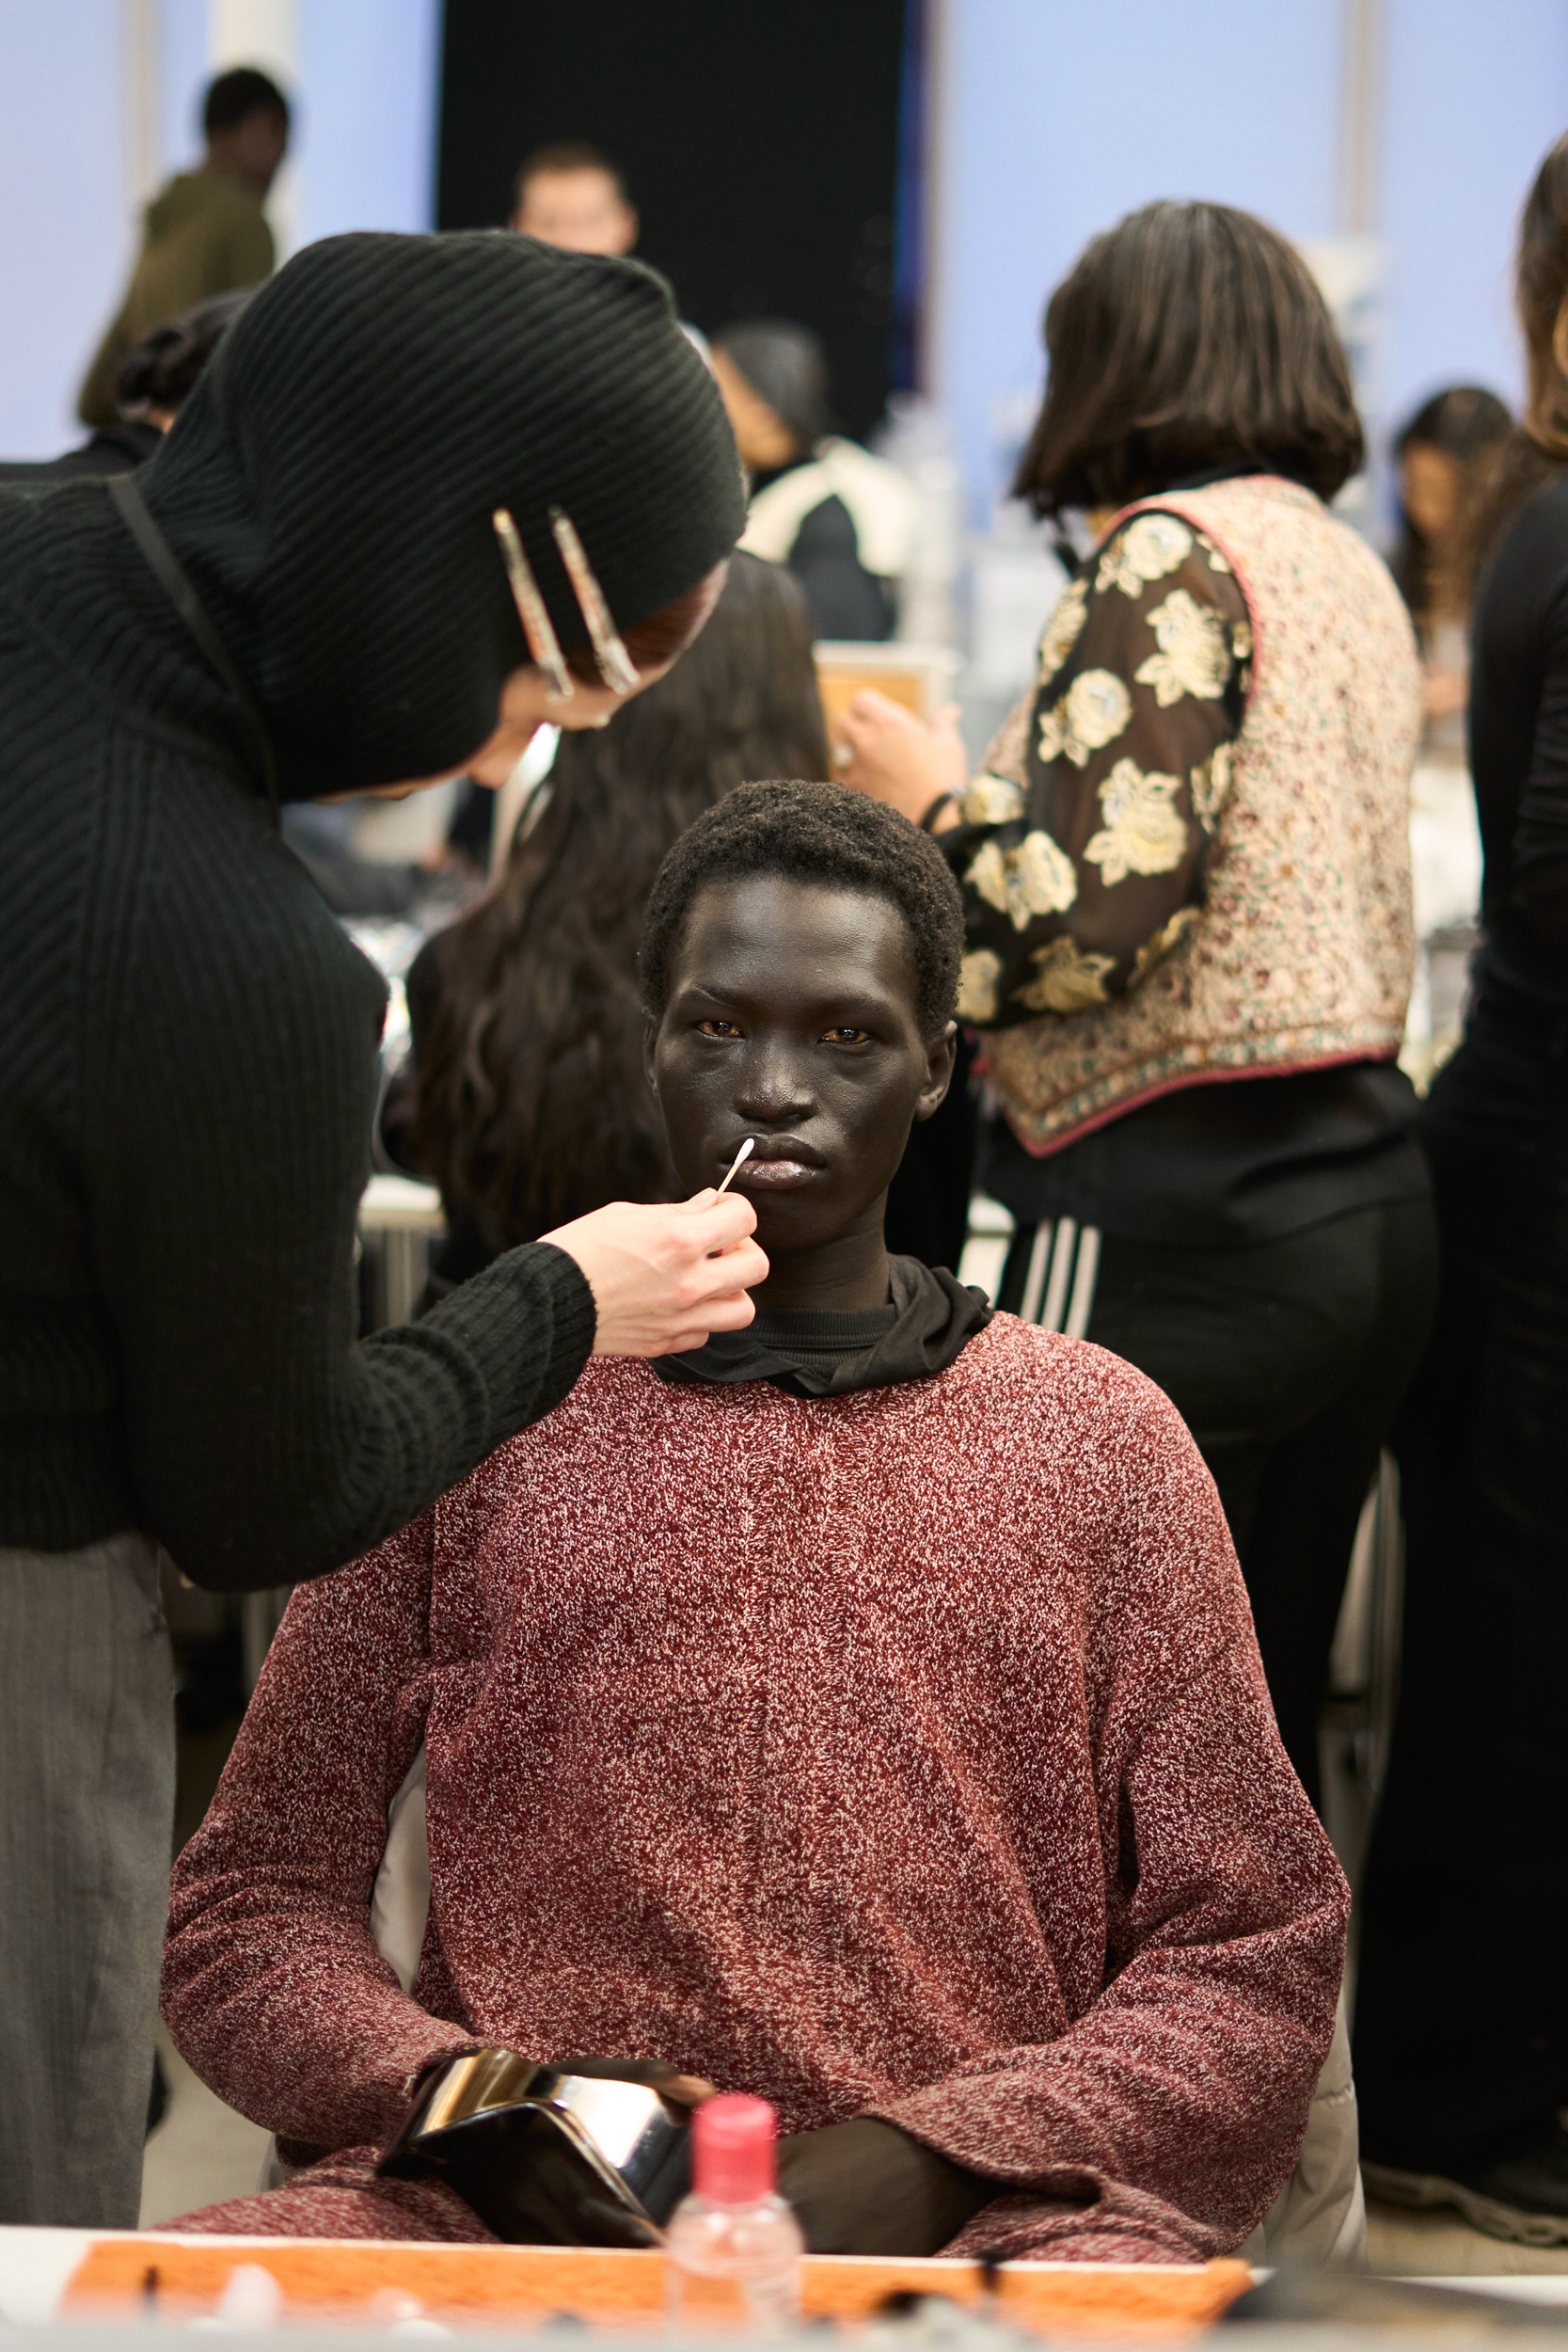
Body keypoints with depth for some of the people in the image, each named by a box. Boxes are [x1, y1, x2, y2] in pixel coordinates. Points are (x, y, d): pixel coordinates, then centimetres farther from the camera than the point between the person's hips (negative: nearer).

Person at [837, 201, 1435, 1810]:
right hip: (1366, 1193, 9)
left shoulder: (1173, 553, -10)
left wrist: (930, 798, 0)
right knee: (1253, 1740, 16)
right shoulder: (1351, 569, 16)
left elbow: (1095, 906, -19)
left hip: (1175, 1217, -9)